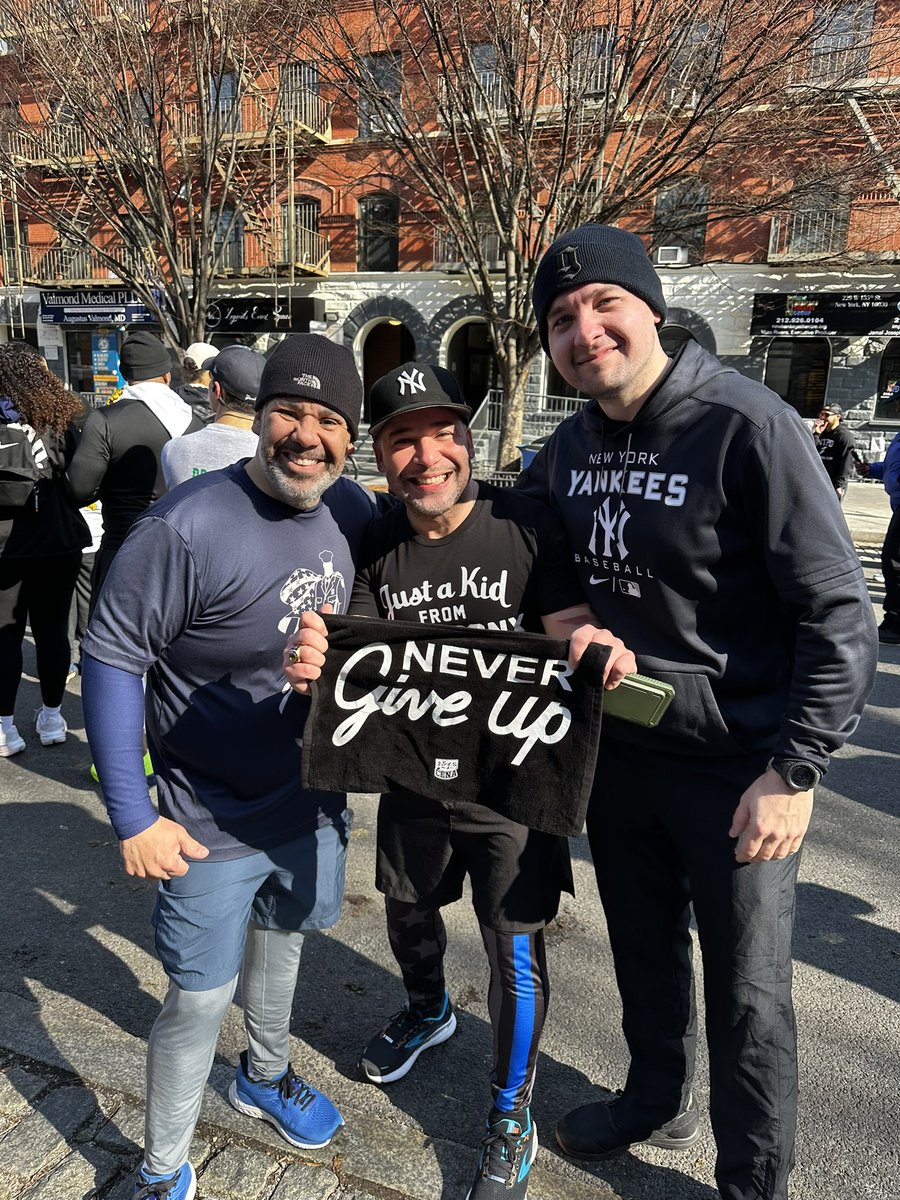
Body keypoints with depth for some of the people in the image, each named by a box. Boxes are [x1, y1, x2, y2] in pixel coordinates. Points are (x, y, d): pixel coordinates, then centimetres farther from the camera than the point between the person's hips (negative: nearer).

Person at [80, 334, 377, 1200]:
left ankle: (265, 1077, 56)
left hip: (314, 800, 6)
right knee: (199, 999, 8)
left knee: (282, 939, 27)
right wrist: (133, 817, -18)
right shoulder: (185, 528, -25)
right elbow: (110, 658, -19)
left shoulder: (353, 511, -7)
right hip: (213, 821, -6)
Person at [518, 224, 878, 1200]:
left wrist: (794, 772, -19)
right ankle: (656, 1101, 51)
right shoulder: (571, 445, 2)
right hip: (615, 747, 6)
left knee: (746, 993, 11)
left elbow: (838, 615, -18)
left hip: (733, 765, -6)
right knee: (643, 949, 25)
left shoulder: (748, 426, -18)